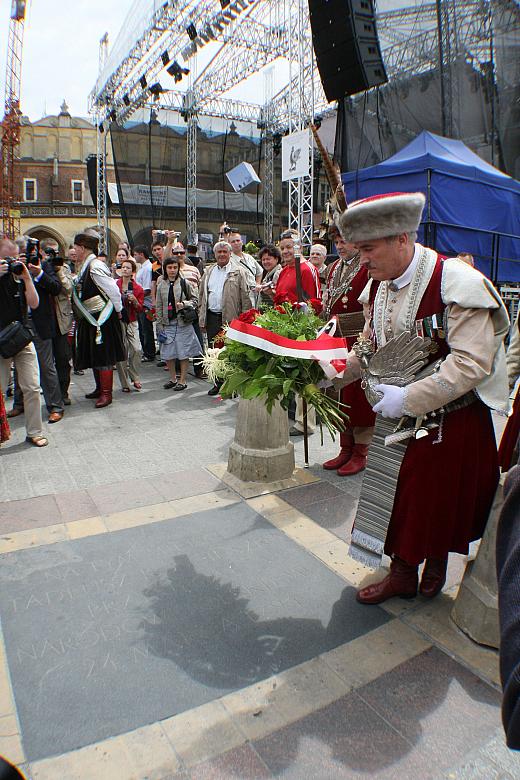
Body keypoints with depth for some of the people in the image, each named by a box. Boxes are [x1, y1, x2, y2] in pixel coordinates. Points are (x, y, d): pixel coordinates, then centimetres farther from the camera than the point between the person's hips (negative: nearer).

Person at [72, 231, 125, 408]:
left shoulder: (95, 267, -19)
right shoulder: (85, 267, 11)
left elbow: (113, 289, -20)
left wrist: (118, 310, -11)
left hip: (102, 319, -10)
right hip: (91, 319, 10)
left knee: (103, 356, -4)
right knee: (94, 355, 17)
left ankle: (106, 393, 4)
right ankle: (100, 388, 29)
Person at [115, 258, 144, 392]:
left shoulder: (138, 288, 4)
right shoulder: (114, 284, 3)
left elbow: (140, 309, 3)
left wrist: (135, 301, -14)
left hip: (131, 322, 1)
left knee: (136, 349, -14)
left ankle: (135, 378, 6)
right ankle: (125, 383, 9)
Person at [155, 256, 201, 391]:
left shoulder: (185, 283, -1)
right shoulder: (161, 286, 8)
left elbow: (195, 299, 4)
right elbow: (158, 307, 9)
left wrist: (184, 304, -15)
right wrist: (159, 327, 5)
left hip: (183, 323, -3)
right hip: (168, 323, 3)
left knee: (183, 353, 1)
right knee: (167, 353, 7)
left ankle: (183, 380, 13)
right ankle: (173, 379, 24)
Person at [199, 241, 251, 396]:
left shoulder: (238, 271, 0)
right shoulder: (208, 271, 15)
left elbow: (245, 297, -4)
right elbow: (202, 296, 17)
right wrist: (202, 319, 11)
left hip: (230, 318, -5)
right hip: (211, 317, 5)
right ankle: (218, 383, 22)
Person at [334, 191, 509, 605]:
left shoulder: (457, 282, -20)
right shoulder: (378, 286, 2)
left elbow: (472, 362, -25)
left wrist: (408, 398, -25)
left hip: (450, 420, -6)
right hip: (397, 418, 6)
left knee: (440, 498, 12)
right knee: (398, 496, 14)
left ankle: (437, 565, 40)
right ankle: (402, 574, 35)